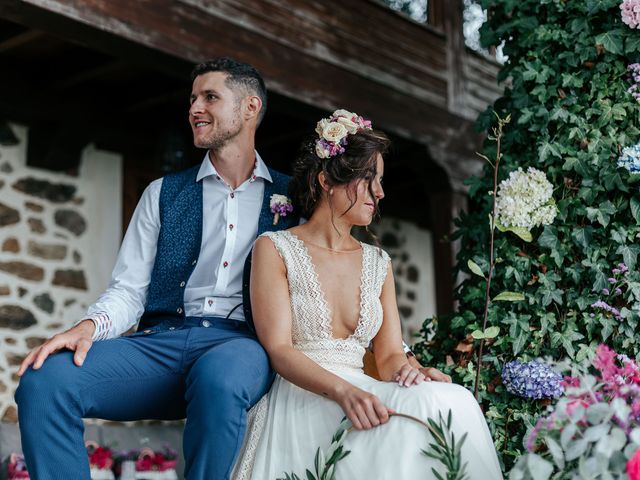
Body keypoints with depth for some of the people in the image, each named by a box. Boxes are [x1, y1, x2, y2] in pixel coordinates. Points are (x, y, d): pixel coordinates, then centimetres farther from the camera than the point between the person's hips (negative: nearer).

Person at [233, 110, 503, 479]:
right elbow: (278, 349, -9)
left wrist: (405, 371, -14)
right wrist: (342, 391, -27)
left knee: (447, 398, -27)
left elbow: (389, 355, 12)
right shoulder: (276, 249, 2)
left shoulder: (378, 262, 17)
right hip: (300, 400, -5)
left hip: (360, 395, 5)